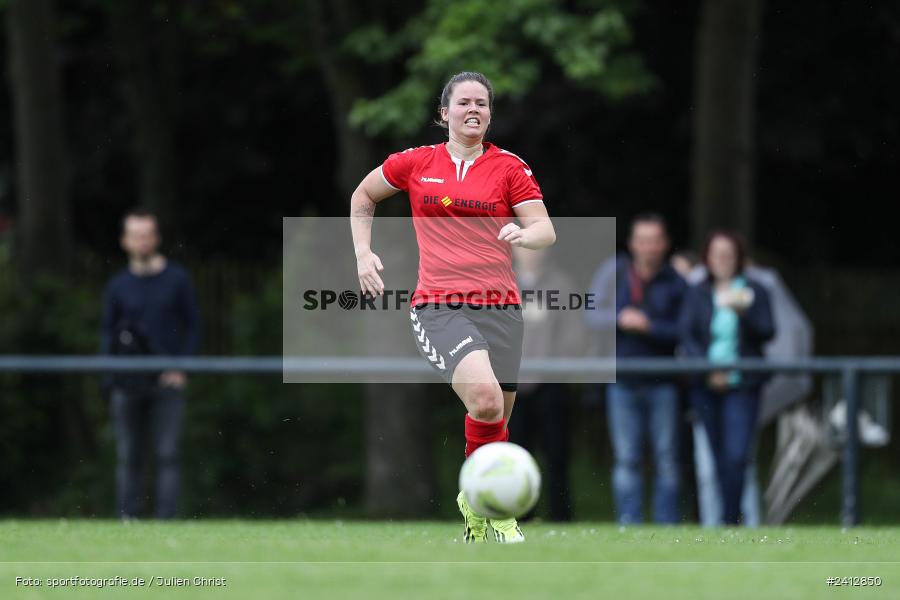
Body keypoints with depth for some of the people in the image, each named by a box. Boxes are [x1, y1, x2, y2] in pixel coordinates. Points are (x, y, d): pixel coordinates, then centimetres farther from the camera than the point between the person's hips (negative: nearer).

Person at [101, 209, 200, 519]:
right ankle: (127, 520, 4)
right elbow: (108, 333, 13)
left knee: (167, 454, -8)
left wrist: (181, 368, -3)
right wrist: (110, 381, -1)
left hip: (167, 380, -1)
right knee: (128, 456, 0)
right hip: (128, 384, 1)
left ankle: (167, 519, -9)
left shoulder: (177, 279, 7)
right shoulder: (117, 285, 10)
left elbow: (192, 327, 9)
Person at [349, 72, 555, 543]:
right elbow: (363, 197, 22)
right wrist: (363, 253, 11)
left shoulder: (510, 168, 5)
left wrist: (525, 234, -24)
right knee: (486, 399, -27)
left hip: (499, 309, 2)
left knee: (495, 422, 7)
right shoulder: (415, 163, 6)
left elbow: (546, 230, -2)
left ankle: (478, 514, 30)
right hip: (437, 307, -2)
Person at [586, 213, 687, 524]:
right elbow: (591, 315, 3)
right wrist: (619, 319, -13)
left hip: (662, 383, -1)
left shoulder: (676, 283, -2)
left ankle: (667, 524, 6)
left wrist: (649, 326, -19)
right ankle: (629, 524, 6)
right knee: (626, 458, 2)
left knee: (666, 458, 1)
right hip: (622, 381, 1)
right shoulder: (614, 271, 3)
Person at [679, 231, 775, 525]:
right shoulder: (697, 294, 10)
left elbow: (767, 333, -3)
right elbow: (686, 335, 1)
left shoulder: (754, 292, 5)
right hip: (706, 387, 2)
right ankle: (730, 519, 12)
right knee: (720, 457, 5)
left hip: (742, 386, -2)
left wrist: (743, 311, -20)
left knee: (737, 455, -15)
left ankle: (730, 520, -15)